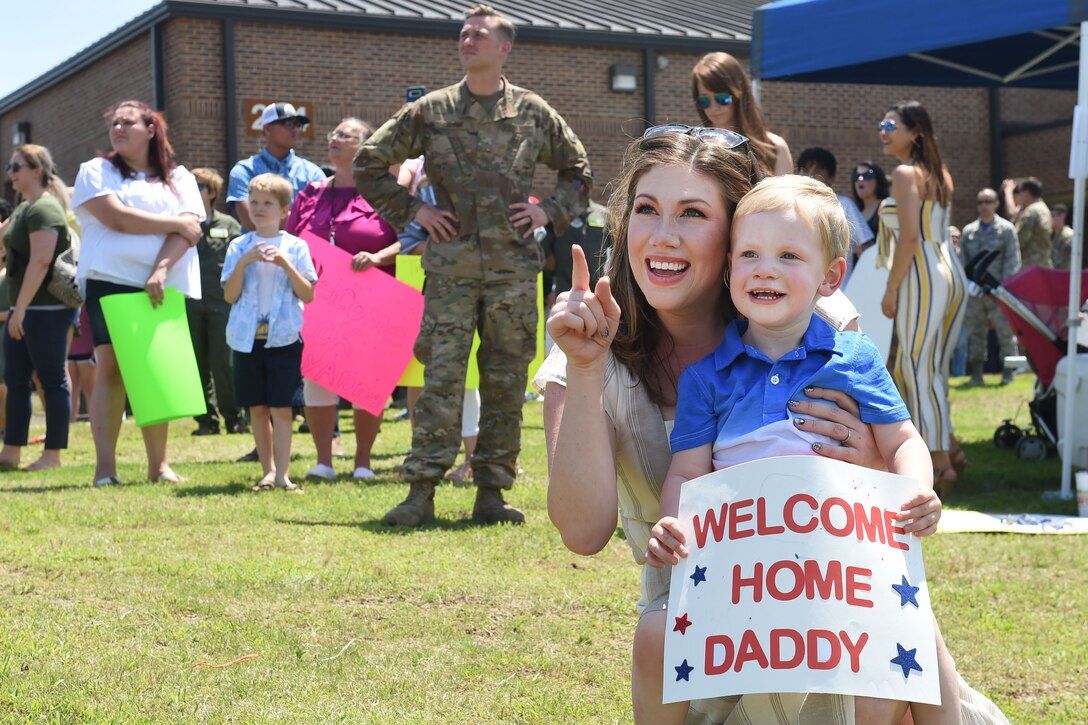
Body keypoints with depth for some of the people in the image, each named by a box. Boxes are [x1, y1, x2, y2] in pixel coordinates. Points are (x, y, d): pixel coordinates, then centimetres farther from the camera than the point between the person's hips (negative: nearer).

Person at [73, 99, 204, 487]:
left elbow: (188, 230, 0)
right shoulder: (96, 171, 9)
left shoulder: (179, 178, 14)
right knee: (110, 367, -7)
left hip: (163, 287, 2)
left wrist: (160, 271, -16)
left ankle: (158, 464, 6)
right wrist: (175, 224, -4)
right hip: (109, 281, -1)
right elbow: (115, 217, -7)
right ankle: (105, 466, -6)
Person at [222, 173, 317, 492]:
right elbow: (230, 296, 0)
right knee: (257, 408, 6)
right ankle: (268, 472, 14)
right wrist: (243, 262, -13)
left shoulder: (295, 247, 2)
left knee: (281, 407, -5)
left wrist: (286, 264, -15)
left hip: (284, 337, -2)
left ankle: (282, 473, -4)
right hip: (247, 337, 2)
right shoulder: (239, 247, 6)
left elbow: (308, 295, -3)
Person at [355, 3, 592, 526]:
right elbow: (368, 164, 12)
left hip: (514, 267, 1)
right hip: (451, 267, -1)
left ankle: (491, 493, 11)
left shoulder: (533, 112, 8)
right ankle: (421, 492, -7)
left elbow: (578, 170, 21)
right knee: (441, 379, -8)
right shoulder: (430, 111, 5)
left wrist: (549, 212, 6)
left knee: (506, 383, 4)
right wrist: (412, 210, 4)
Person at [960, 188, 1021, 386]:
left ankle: (1008, 374, 2)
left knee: (1005, 332, -3)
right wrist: (967, 282, -2)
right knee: (975, 333, 5)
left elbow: (1012, 260, -2)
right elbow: (962, 259, 14)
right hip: (973, 293, 4)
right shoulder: (968, 231, 15)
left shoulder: (1006, 229, 4)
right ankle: (976, 373, 9)